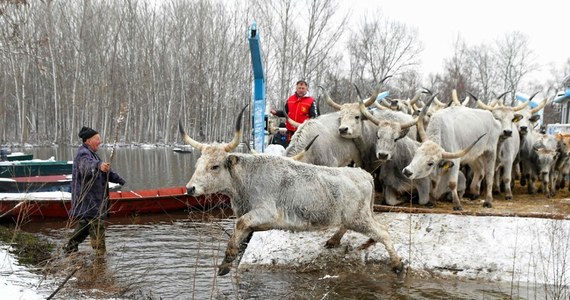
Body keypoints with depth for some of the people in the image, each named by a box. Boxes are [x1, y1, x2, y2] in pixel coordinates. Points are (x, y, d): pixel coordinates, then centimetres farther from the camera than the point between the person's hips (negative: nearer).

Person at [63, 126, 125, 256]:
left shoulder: (91, 153, 19)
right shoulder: (83, 154, -16)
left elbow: (106, 171, 30)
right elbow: (87, 166, -41)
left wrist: (119, 180, 35)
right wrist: (99, 165, -61)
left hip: (93, 198, 11)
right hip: (88, 198, -11)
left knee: (84, 223, 20)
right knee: (97, 223, -9)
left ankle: (70, 247, 29)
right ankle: (100, 253, -5)